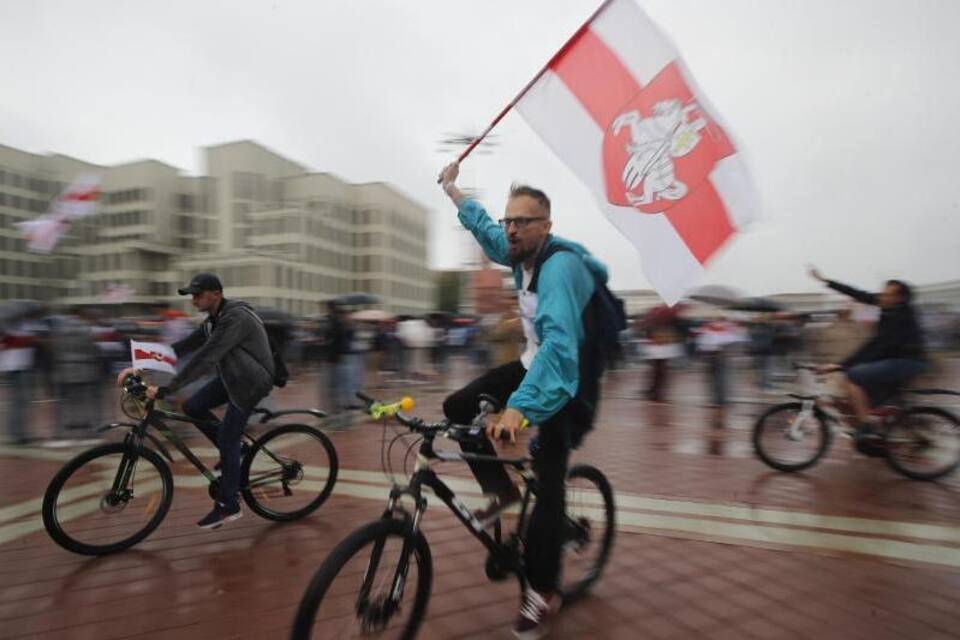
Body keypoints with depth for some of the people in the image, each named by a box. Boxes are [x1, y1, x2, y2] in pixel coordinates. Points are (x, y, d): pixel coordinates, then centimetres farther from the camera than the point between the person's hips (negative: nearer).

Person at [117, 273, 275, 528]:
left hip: (250, 382, -9)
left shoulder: (235, 318, -26)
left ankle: (228, 506, 9)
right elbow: (183, 346, 5)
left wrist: (164, 389, -31)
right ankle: (232, 452, 18)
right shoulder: (214, 320, 6)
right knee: (192, 407, 2)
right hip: (231, 377, 9)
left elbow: (204, 358, -32)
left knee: (227, 440, -6)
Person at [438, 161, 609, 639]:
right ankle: (501, 490, 16)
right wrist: (451, 188, 30)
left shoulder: (560, 265, -27)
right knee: (458, 408, -2)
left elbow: (560, 342, -42)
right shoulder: (521, 254, -2)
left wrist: (519, 406, -54)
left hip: (567, 383, -8)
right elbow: (483, 226, 20)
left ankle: (543, 593, 8)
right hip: (535, 365, 8)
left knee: (548, 484, -10)